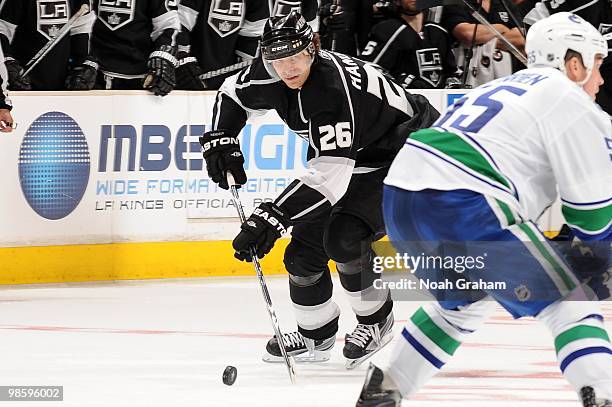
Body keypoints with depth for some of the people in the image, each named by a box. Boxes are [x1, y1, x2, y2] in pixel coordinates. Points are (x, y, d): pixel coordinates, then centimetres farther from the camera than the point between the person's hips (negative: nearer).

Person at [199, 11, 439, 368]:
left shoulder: (334, 88, -38)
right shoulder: (272, 76, -15)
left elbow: (331, 176, -43)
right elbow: (233, 94, 10)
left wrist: (272, 218, -47)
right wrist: (221, 140, -7)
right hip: (351, 157, 9)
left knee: (342, 238, -27)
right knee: (304, 249, 2)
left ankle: (377, 321, -3)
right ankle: (315, 336, 25)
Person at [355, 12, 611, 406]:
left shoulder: (504, 87, 31)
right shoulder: (568, 100, 5)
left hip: (400, 198, 8)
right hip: (460, 206, -8)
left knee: (463, 301, 32)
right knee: (570, 299, -1)